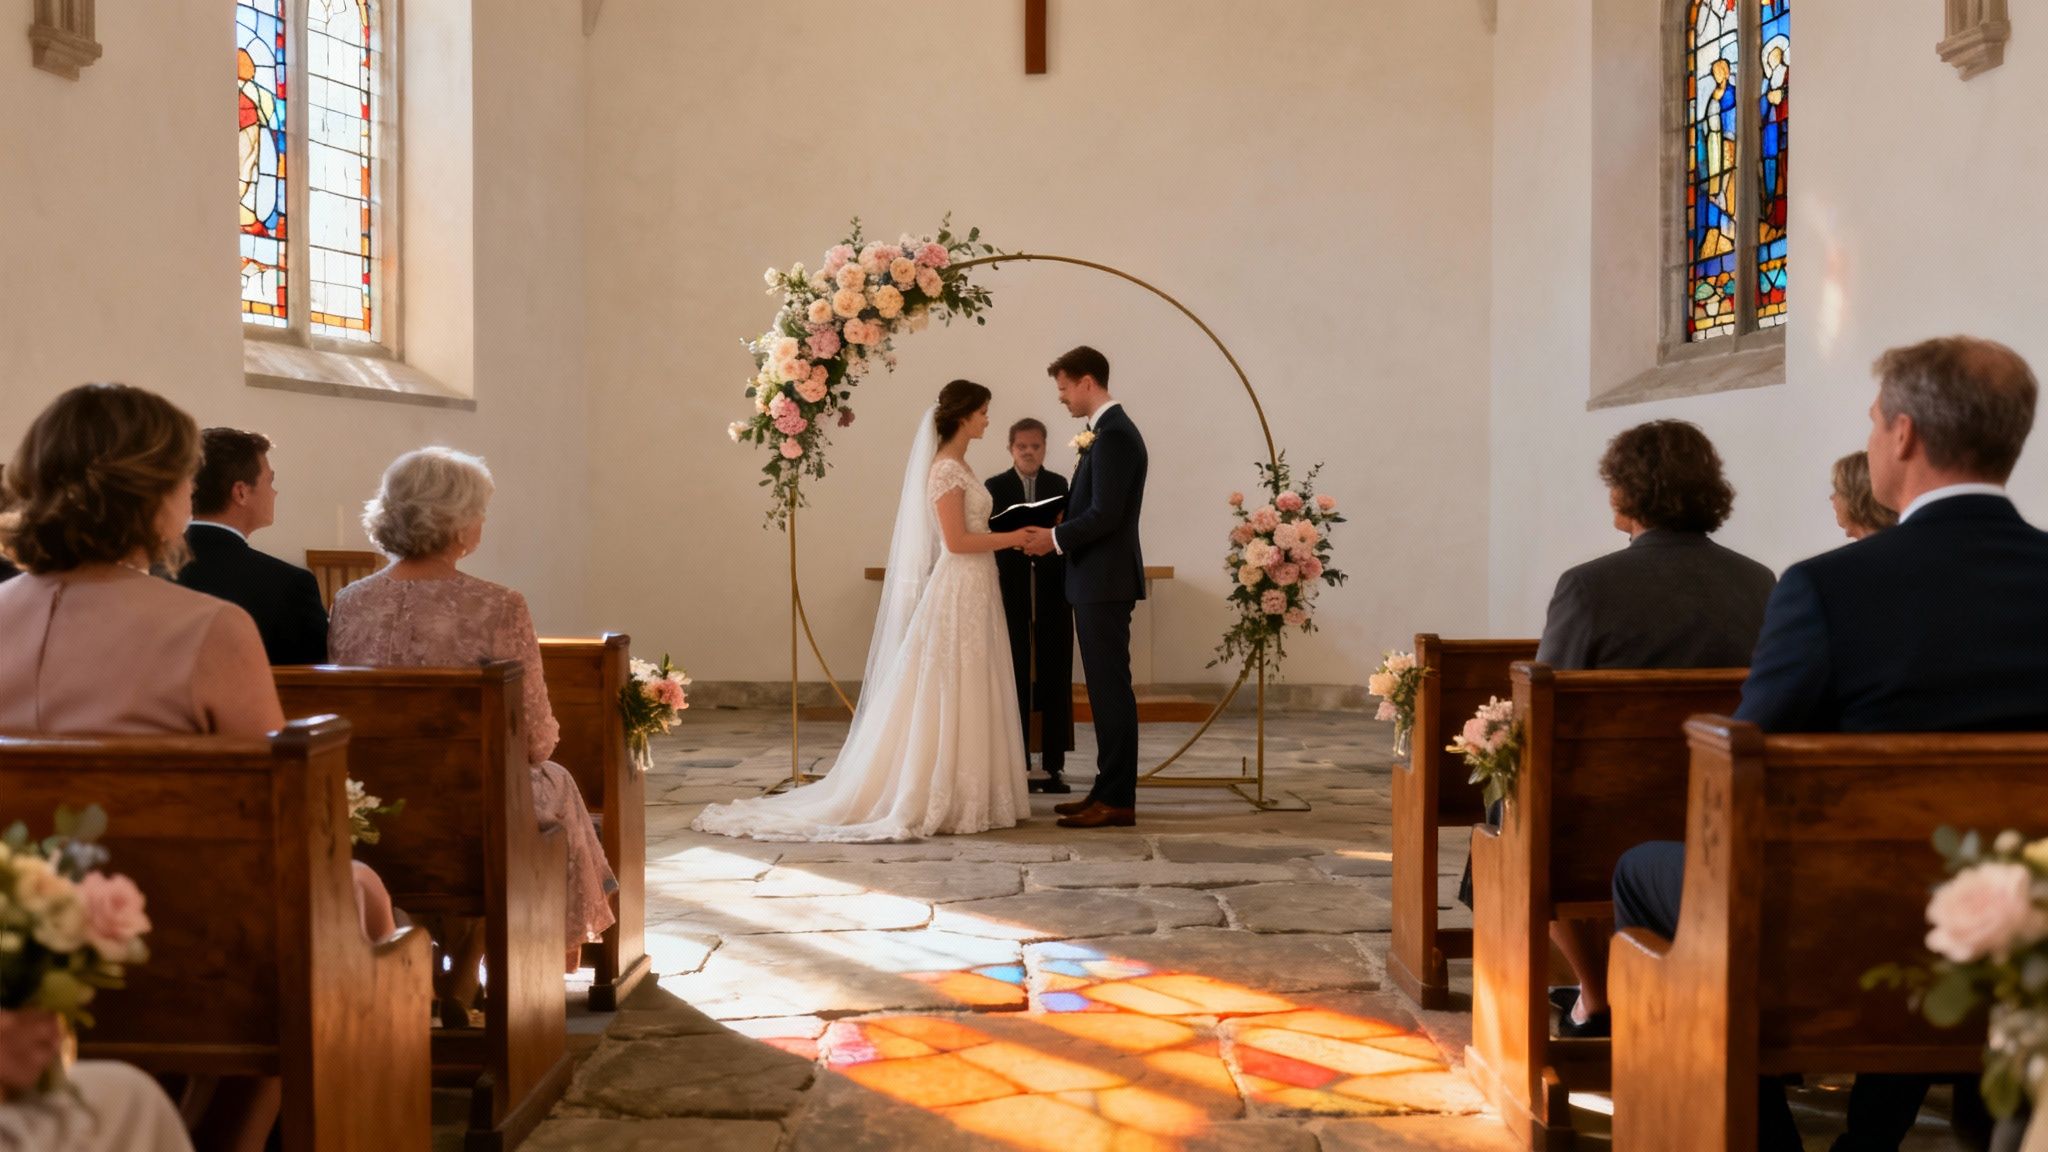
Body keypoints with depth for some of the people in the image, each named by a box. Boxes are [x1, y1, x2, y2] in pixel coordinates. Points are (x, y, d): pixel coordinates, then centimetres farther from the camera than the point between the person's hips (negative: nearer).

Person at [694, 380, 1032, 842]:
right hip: (957, 594, -10)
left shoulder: (958, 466, 15)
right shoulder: (946, 469, -15)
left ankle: (957, 796, 15)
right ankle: (940, 801, 0)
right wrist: (1011, 538, -13)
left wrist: (1006, 537, 10)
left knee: (966, 698, 10)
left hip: (973, 592, 10)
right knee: (947, 700, -5)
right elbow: (955, 541, -20)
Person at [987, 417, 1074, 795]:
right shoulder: (996, 487, 3)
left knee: (1055, 682, 3)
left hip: (1052, 593, 2)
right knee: (1016, 681, 2)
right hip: (1011, 592, -2)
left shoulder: (1059, 485, 8)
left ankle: (1054, 766, 9)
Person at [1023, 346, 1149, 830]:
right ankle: (1110, 790, 19)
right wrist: (1057, 535, 9)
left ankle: (1117, 800, -2)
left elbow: (1105, 515, -22)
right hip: (1098, 581, 10)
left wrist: (1056, 538, -10)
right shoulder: (1110, 431, 16)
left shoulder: (1113, 435, -16)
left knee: (1111, 689, -6)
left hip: (1105, 582, -10)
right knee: (1107, 689, 13)